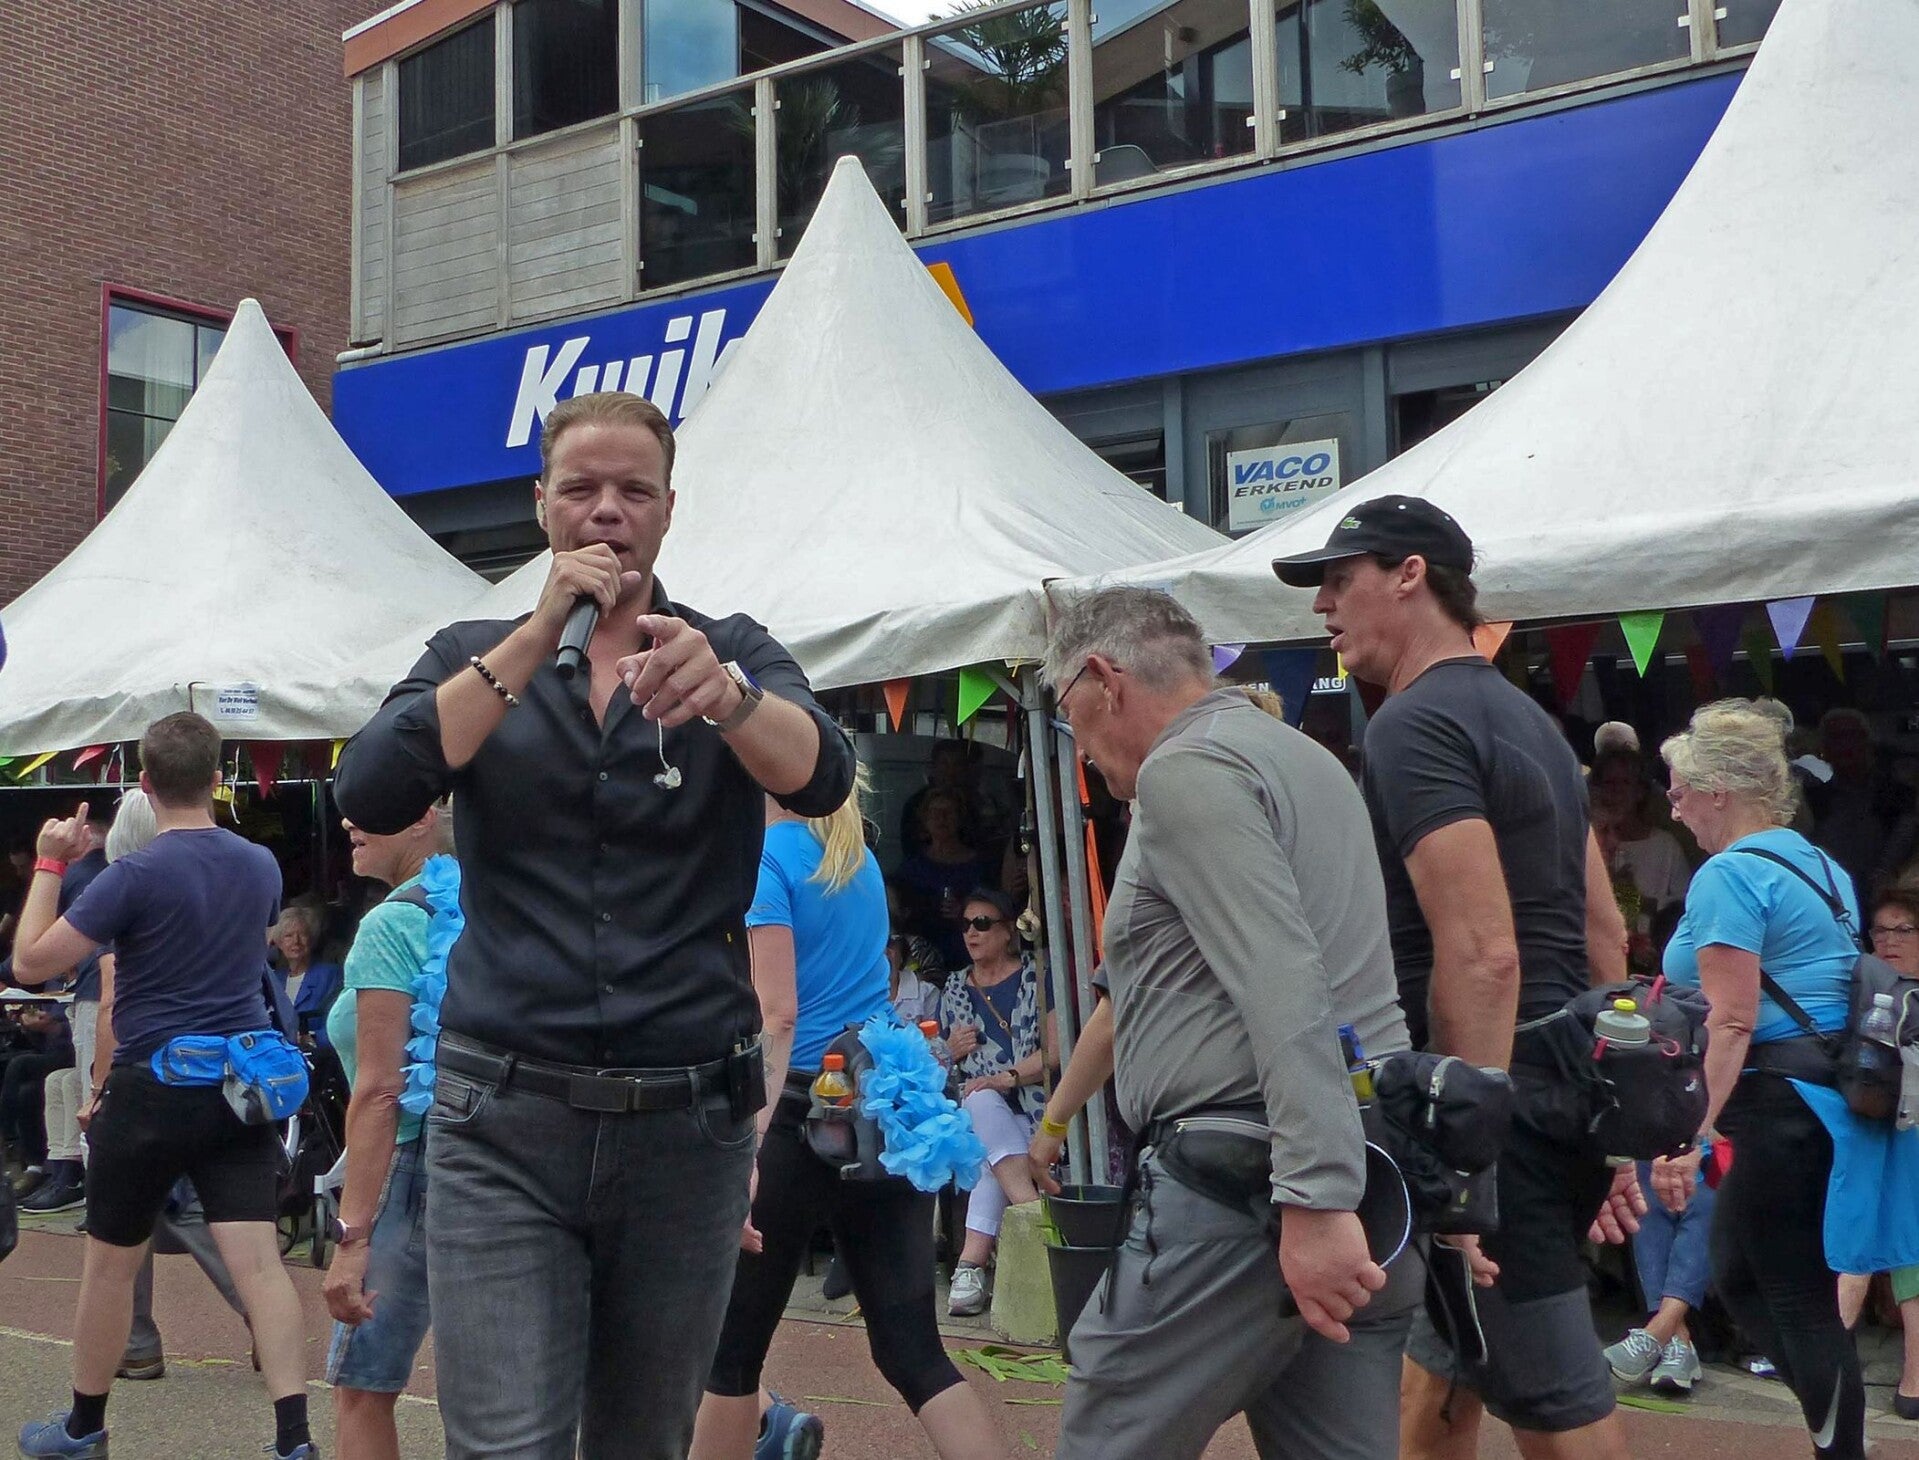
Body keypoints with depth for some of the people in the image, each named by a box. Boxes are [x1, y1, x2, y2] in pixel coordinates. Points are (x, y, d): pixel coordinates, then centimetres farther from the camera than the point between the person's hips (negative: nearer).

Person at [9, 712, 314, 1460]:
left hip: (154, 1089, -4)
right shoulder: (261, 866, 5)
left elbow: (31, 961, -10)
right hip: (243, 1086, 4)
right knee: (259, 1260, -1)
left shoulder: (136, 874, -13)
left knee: (110, 1261, 15)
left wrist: (48, 865, 0)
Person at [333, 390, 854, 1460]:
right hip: (505, 1125, -1)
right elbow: (372, 797, -10)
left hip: (688, 1124, 1)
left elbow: (822, 777, -14)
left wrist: (721, 689, -35)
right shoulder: (477, 658, 9)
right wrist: (540, 637, -14)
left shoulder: (733, 654, 7)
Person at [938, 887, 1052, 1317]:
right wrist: (949, 1052, -2)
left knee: (993, 1154, -36)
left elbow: (1054, 1052, -6)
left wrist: (1005, 1078, -20)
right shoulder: (953, 988, 19)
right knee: (982, 1103, -37)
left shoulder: (1037, 977, 6)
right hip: (971, 1111, 2)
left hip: (1031, 1108, -2)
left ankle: (972, 1262, -41)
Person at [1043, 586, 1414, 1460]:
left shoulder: (1185, 771, -10)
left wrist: (1314, 1205, -25)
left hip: (1242, 1185, -9)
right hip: (1363, 1174, 9)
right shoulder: (1304, 758, 20)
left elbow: (1284, 991, -21)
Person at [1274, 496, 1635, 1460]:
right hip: (1562, 1088, 10)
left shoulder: (1415, 724, -14)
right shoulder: (1524, 719, 17)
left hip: (1500, 1103, -10)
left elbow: (1482, 955, -24)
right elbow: (1603, 933, 19)